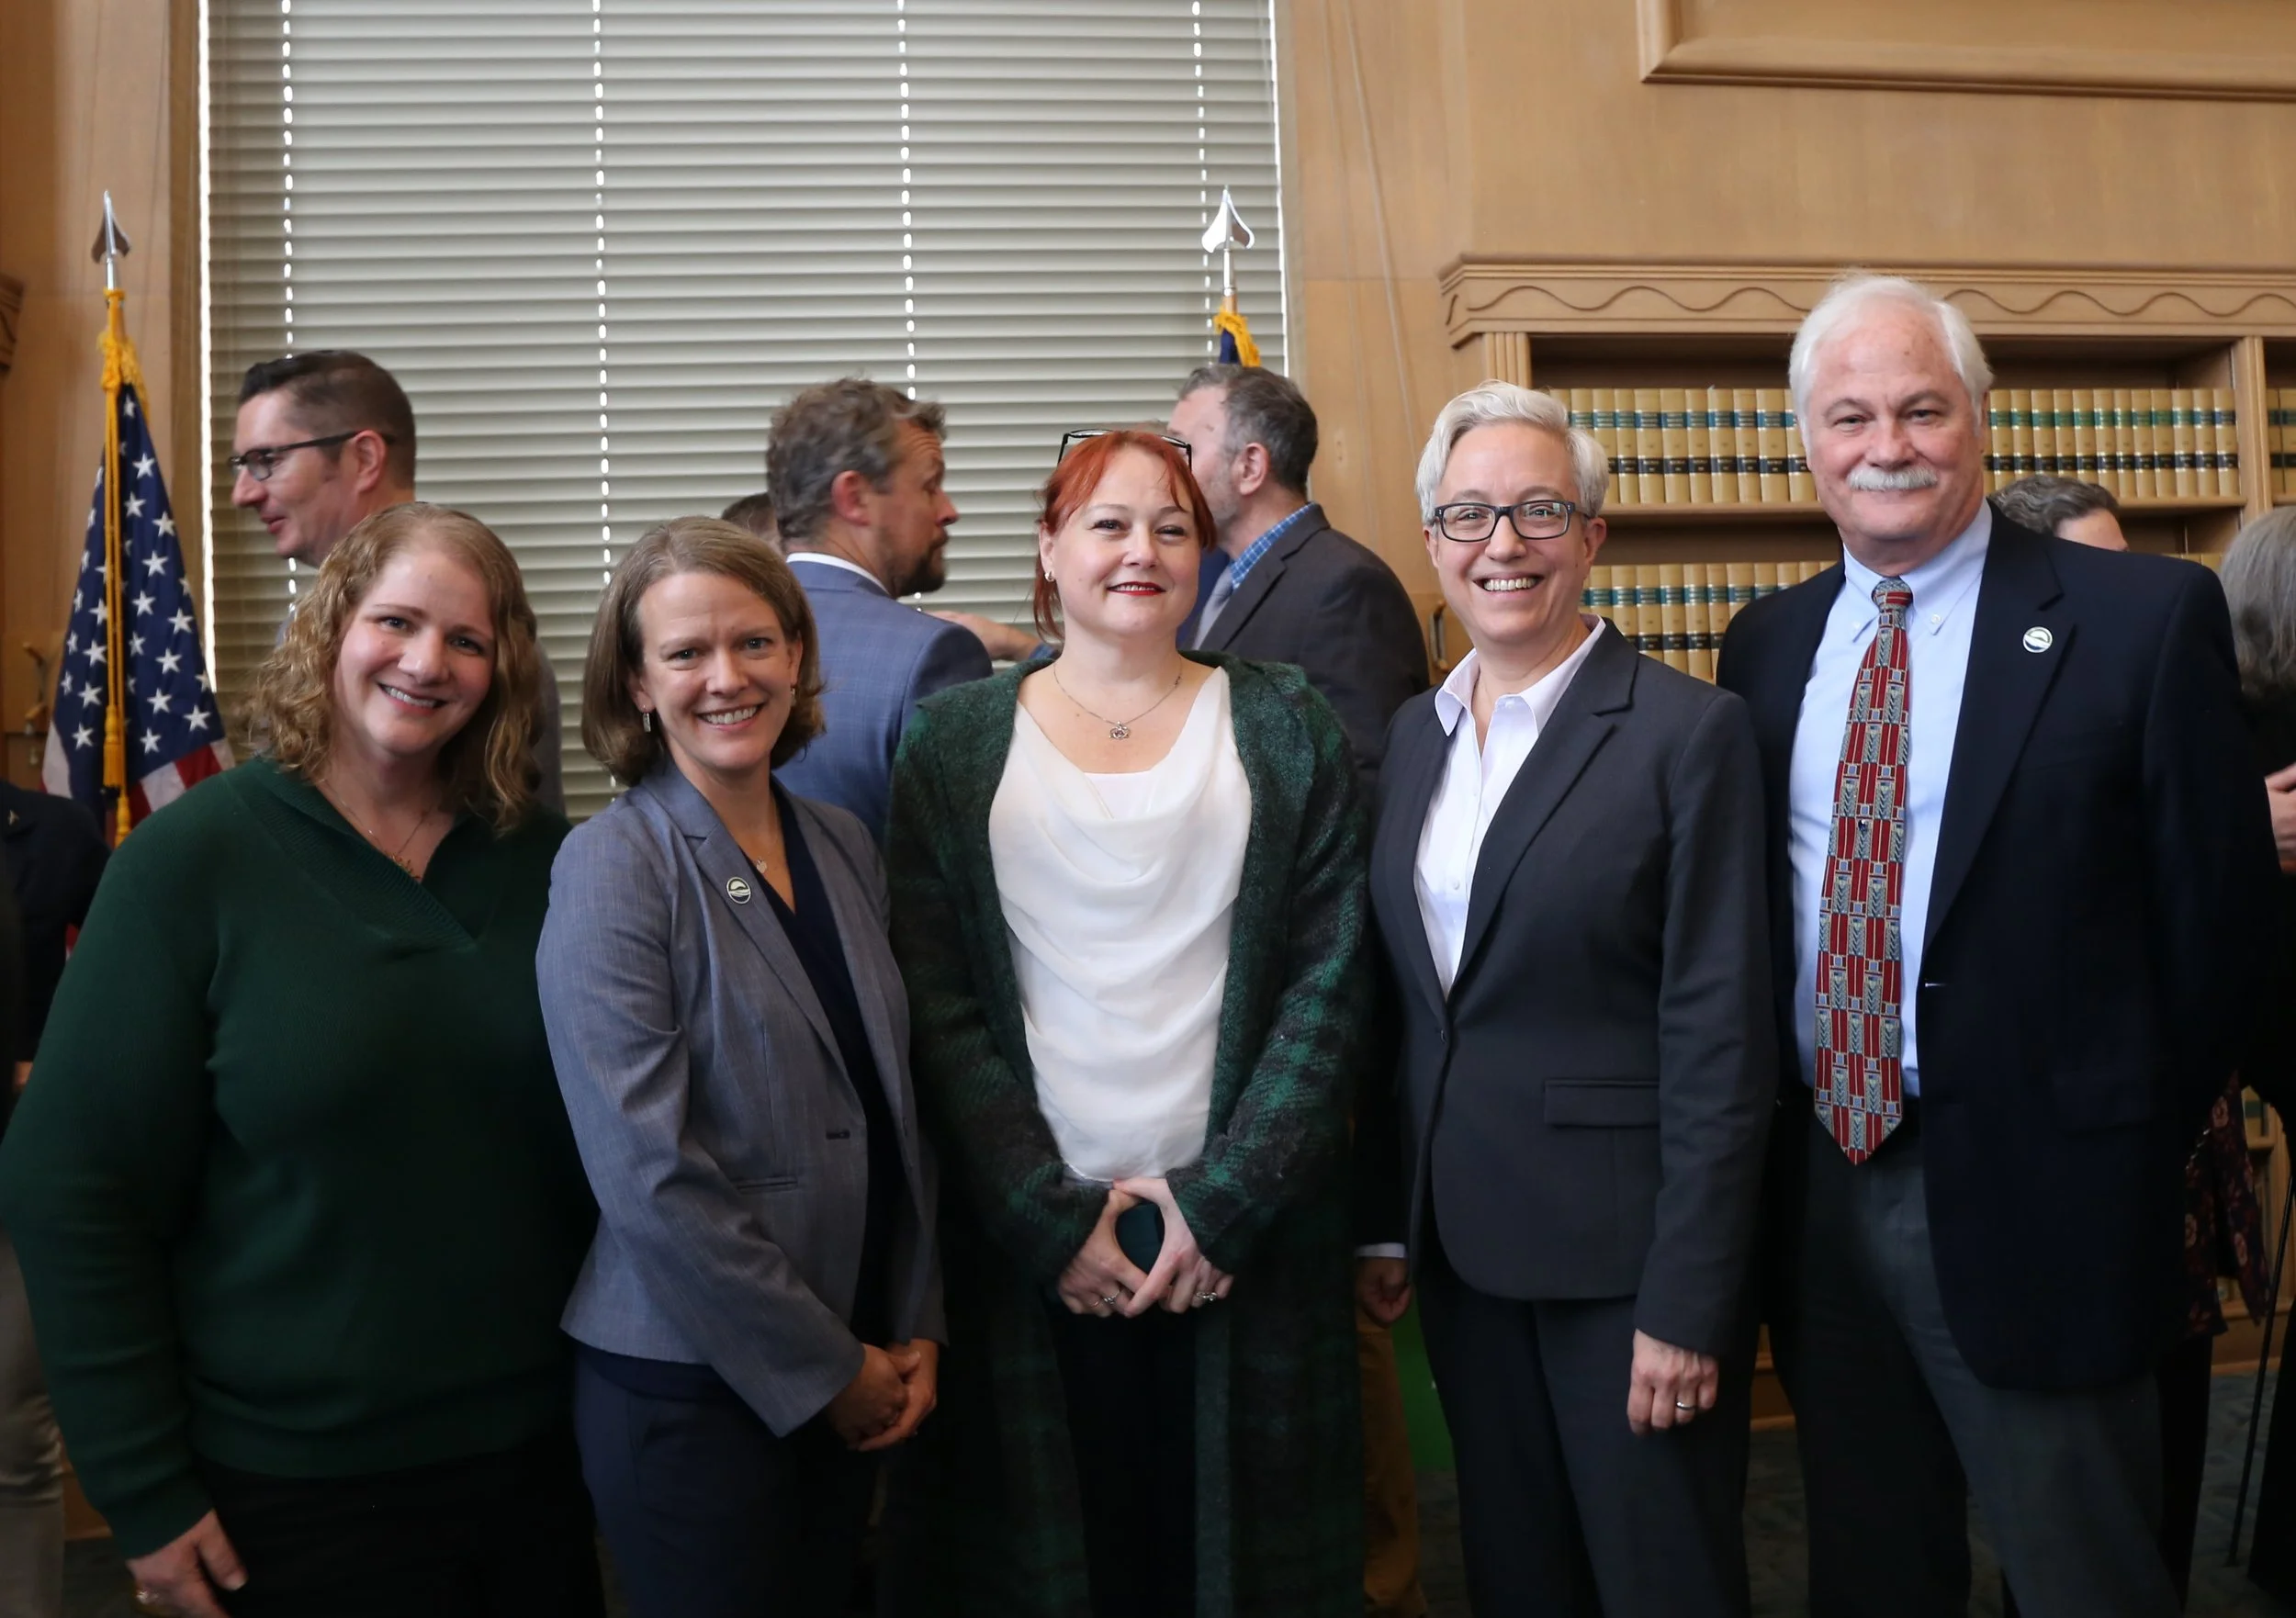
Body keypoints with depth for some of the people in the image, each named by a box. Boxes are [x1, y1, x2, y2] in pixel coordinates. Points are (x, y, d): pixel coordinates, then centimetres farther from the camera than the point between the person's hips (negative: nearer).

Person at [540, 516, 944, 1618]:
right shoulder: (612, 867, -14)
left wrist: (914, 1331, 3)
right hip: (687, 1389, -5)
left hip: (857, 1375, 6)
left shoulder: (843, 848, 4)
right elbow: (649, 1170, -19)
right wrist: (824, 1366, -13)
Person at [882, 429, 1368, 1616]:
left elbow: (1330, 983, -2)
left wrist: (1225, 1200, -10)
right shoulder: (955, 743, 3)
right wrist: (1047, 1217, -8)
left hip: (1246, 1238, 0)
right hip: (1030, 1240, 0)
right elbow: (935, 1006, -2)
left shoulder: (1284, 728, 4)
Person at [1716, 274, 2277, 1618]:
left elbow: (2221, 909, -6)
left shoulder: (2148, 617, -8)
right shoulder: (1769, 644, 6)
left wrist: (2137, 1149, -2)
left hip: (2030, 1194, -4)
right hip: (1817, 1180, 5)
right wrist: (1778, 1132, 6)